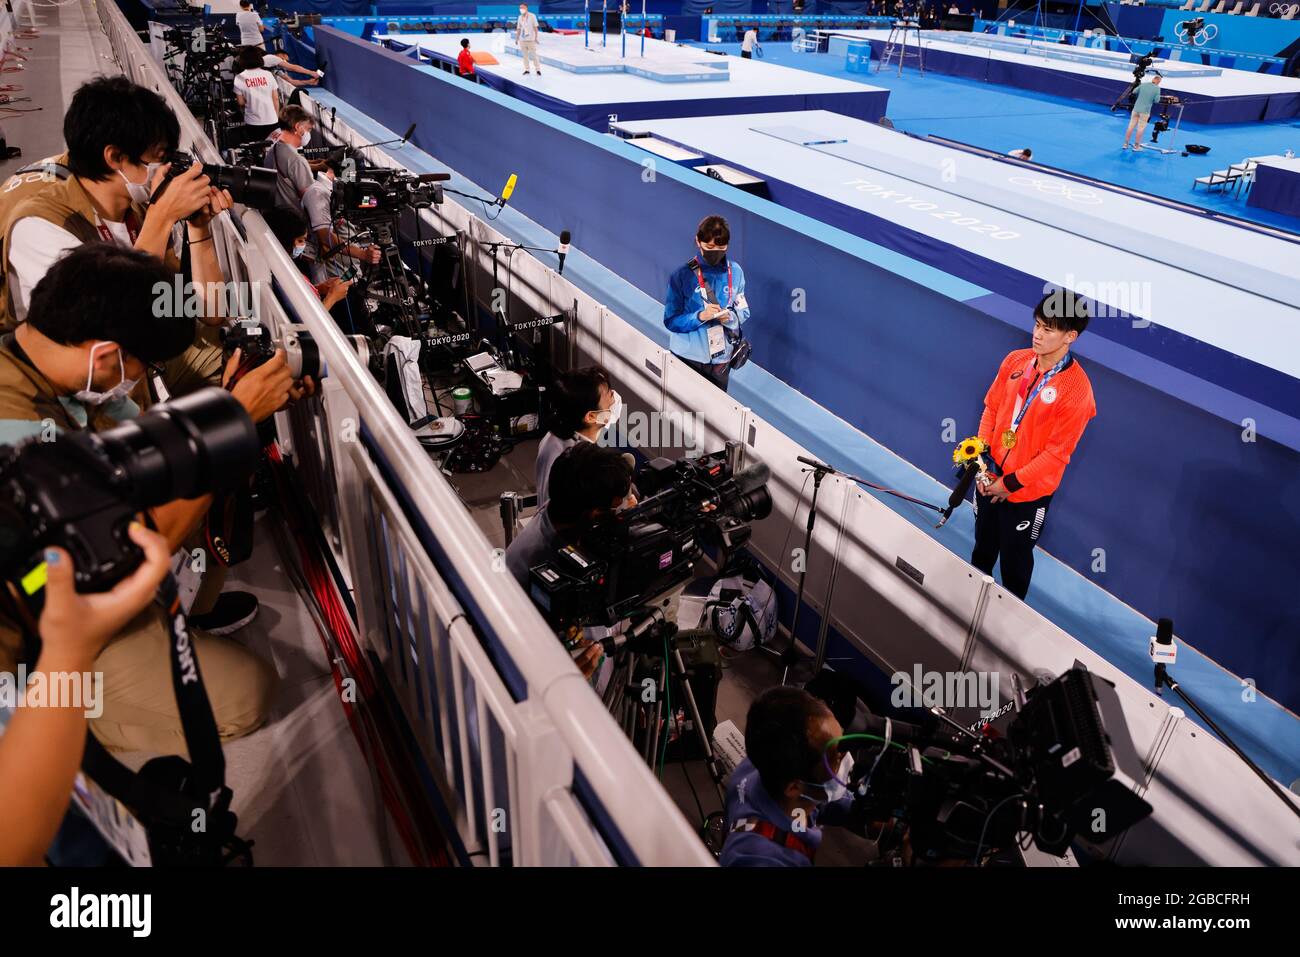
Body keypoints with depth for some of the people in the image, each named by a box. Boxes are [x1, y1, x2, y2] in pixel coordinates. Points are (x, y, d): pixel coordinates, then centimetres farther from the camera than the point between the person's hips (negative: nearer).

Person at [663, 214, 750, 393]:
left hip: (722, 357, 3)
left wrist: (731, 317, -18)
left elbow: (744, 312, 4)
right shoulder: (682, 276, -12)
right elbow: (671, 321, -12)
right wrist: (700, 316, -28)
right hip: (688, 357, -2)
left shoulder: (735, 272, -3)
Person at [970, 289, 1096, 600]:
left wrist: (1011, 483, -17)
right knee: (982, 547, 23)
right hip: (990, 476, 5)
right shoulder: (1016, 360, -5)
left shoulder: (1076, 388, -21)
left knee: (1015, 558, 14)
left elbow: (1057, 451, -18)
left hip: (1029, 491, -5)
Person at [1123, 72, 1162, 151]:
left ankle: (1125, 144, 11)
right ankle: (1136, 146, 5)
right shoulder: (1157, 88, -7)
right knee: (1141, 128, 2)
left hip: (1136, 108, 3)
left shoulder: (1143, 84, 2)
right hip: (1145, 111, -3)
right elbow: (1156, 100, -8)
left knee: (1131, 126, 8)